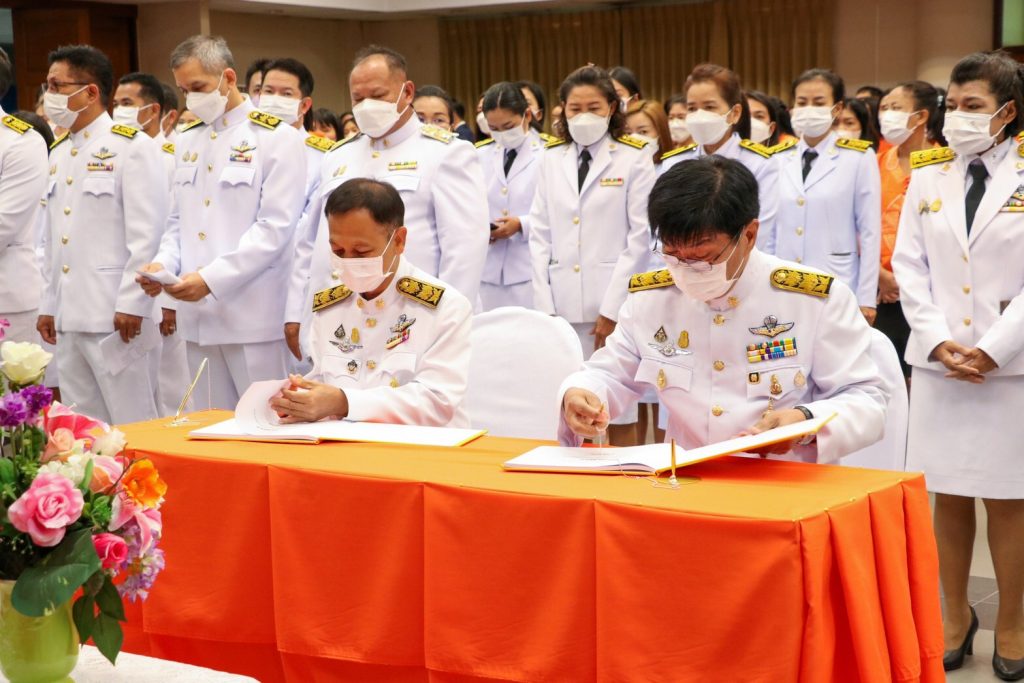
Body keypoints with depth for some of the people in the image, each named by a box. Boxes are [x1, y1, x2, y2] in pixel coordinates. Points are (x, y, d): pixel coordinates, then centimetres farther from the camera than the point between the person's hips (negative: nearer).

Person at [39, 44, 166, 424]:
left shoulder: (132, 147, -7)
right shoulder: (59, 153, 17)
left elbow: (147, 234, -13)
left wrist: (131, 304, -17)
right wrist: (48, 305, 17)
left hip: (116, 316, -8)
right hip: (69, 318, 8)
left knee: (133, 424, -3)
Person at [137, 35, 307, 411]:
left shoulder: (277, 138, -4)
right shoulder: (186, 141, 17)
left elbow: (275, 227, -12)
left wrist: (211, 278, -18)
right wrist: (163, 263, -1)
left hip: (253, 317, -6)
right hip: (197, 314, 6)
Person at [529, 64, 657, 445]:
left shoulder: (634, 159, 0)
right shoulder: (552, 159, 12)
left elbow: (640, 239, -4)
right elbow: (540, 235, 10)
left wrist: (611, 310, -9)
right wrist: (545, 306, 2)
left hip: (614, 304, -3)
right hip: (562, 305, 3)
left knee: (620, 414, 2)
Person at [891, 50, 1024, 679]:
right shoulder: (928, 176, 8)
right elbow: (910, 266, 6)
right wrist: (938, 342, -7)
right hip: (938, 362, 3)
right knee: (948, 494, 7)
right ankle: (956, 614, 21)